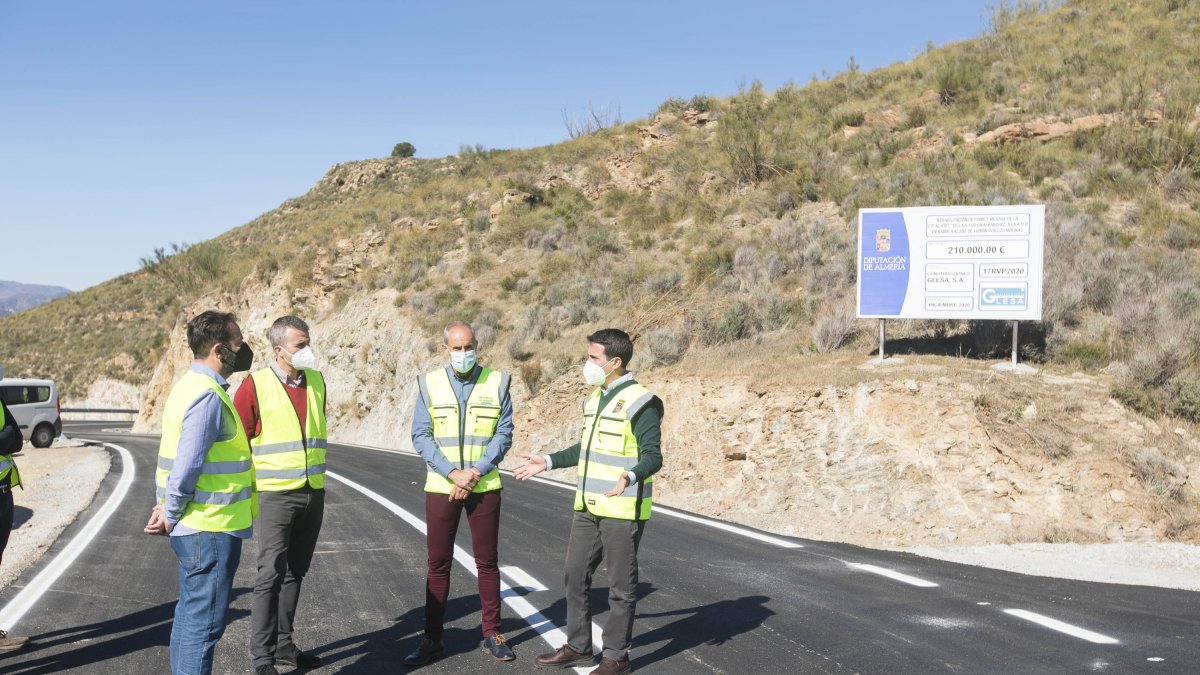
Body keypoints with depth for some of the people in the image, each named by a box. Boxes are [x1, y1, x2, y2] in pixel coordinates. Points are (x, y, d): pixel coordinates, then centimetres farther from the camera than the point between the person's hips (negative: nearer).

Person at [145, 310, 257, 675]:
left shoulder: (193, 385, 13)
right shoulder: (208, 395, -20)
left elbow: (180, 459, 16)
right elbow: (186, 466, -22)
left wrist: (168, 506, 13)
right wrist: (171, 515, -10)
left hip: (195, 526, 10)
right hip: (211, 529, -10)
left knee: (190, 616, 18)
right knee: (204, 622, -3)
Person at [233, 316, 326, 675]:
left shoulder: (316, 382, 7)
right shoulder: (255, 386, -10)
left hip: (313, 494, 6)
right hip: (276, 494, -6)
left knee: (295, 573, 13)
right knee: (271, 575, -7)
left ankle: (283, 644, 25)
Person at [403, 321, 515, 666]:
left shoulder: (496, 382, -1)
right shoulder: (430, 384, 0)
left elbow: (503, 434, -3)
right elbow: (421, 436, -3)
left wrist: (475, 473, -14)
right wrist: (452, 473, -14)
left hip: (485, 487, 0)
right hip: (440, 488, 0)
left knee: (487, 561, 7)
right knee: (438, 563, 5)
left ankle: (492, 634, 18)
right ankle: (432, 639, 13)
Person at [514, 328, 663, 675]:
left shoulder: (640, 401, -14)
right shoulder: (595, 397, 12)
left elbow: (652, 455, -19)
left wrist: (630, 477, -38)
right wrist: (549, 462, 23)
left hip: (622, 509, -8)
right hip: (588, 506, 8)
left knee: (620, 585, 2)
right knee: (576, 575, 13)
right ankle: (578, 647, 26)